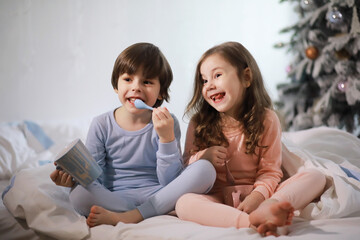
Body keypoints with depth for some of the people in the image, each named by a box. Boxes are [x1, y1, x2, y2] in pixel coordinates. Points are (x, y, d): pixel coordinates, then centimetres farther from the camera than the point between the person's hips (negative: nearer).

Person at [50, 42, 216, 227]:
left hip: (159, 197, 1)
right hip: (116, 199, 0)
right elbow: (94, 178, 4)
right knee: (79, 195, -30)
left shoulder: (167, 124, 0)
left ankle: (125, 217, -26)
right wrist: (73, 177, -19)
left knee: (205, 169, -23)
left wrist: (167, 137, -18)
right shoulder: (102, 125, 3)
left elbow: (170, 182, -6)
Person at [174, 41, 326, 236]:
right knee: (184, 203, -33)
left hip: (256, 194, 1)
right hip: (217, 199, 0)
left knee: (316, 177, -18)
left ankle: (267, 208, -46)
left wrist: (255, 198, -23)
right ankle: (252, 222, -49)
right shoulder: (199, 123, 5)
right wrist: (202, 157, -15)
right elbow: (185, 165, 9)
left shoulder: (266, 120, 1)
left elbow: (270, 171, -3)